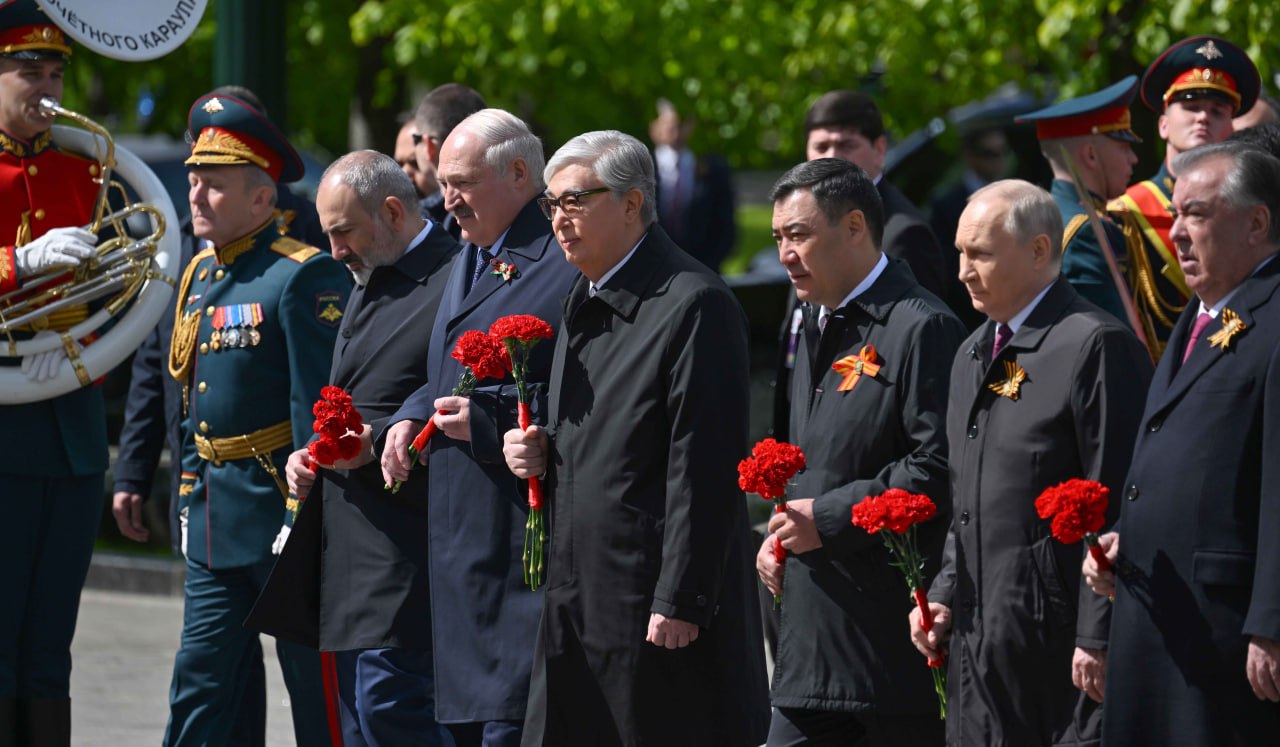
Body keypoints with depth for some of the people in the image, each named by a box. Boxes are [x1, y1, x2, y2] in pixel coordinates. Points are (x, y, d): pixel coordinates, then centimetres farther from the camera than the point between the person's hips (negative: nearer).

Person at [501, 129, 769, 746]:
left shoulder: (694, 305, -13)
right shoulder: (585, 302, 17)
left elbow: (704, 468, -17)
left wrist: (679, 601, -20)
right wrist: (539, 452, 6)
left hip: (656, 600, -9)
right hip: (578, 600, 9)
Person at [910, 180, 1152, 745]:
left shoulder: (1095, 347, -12)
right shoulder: (973, 354, 18)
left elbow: (1118, 509, -15)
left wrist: (1098, 639, -18)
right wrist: (944, 596, 13)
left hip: (1060, 642, -8)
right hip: (979, 641, 8)